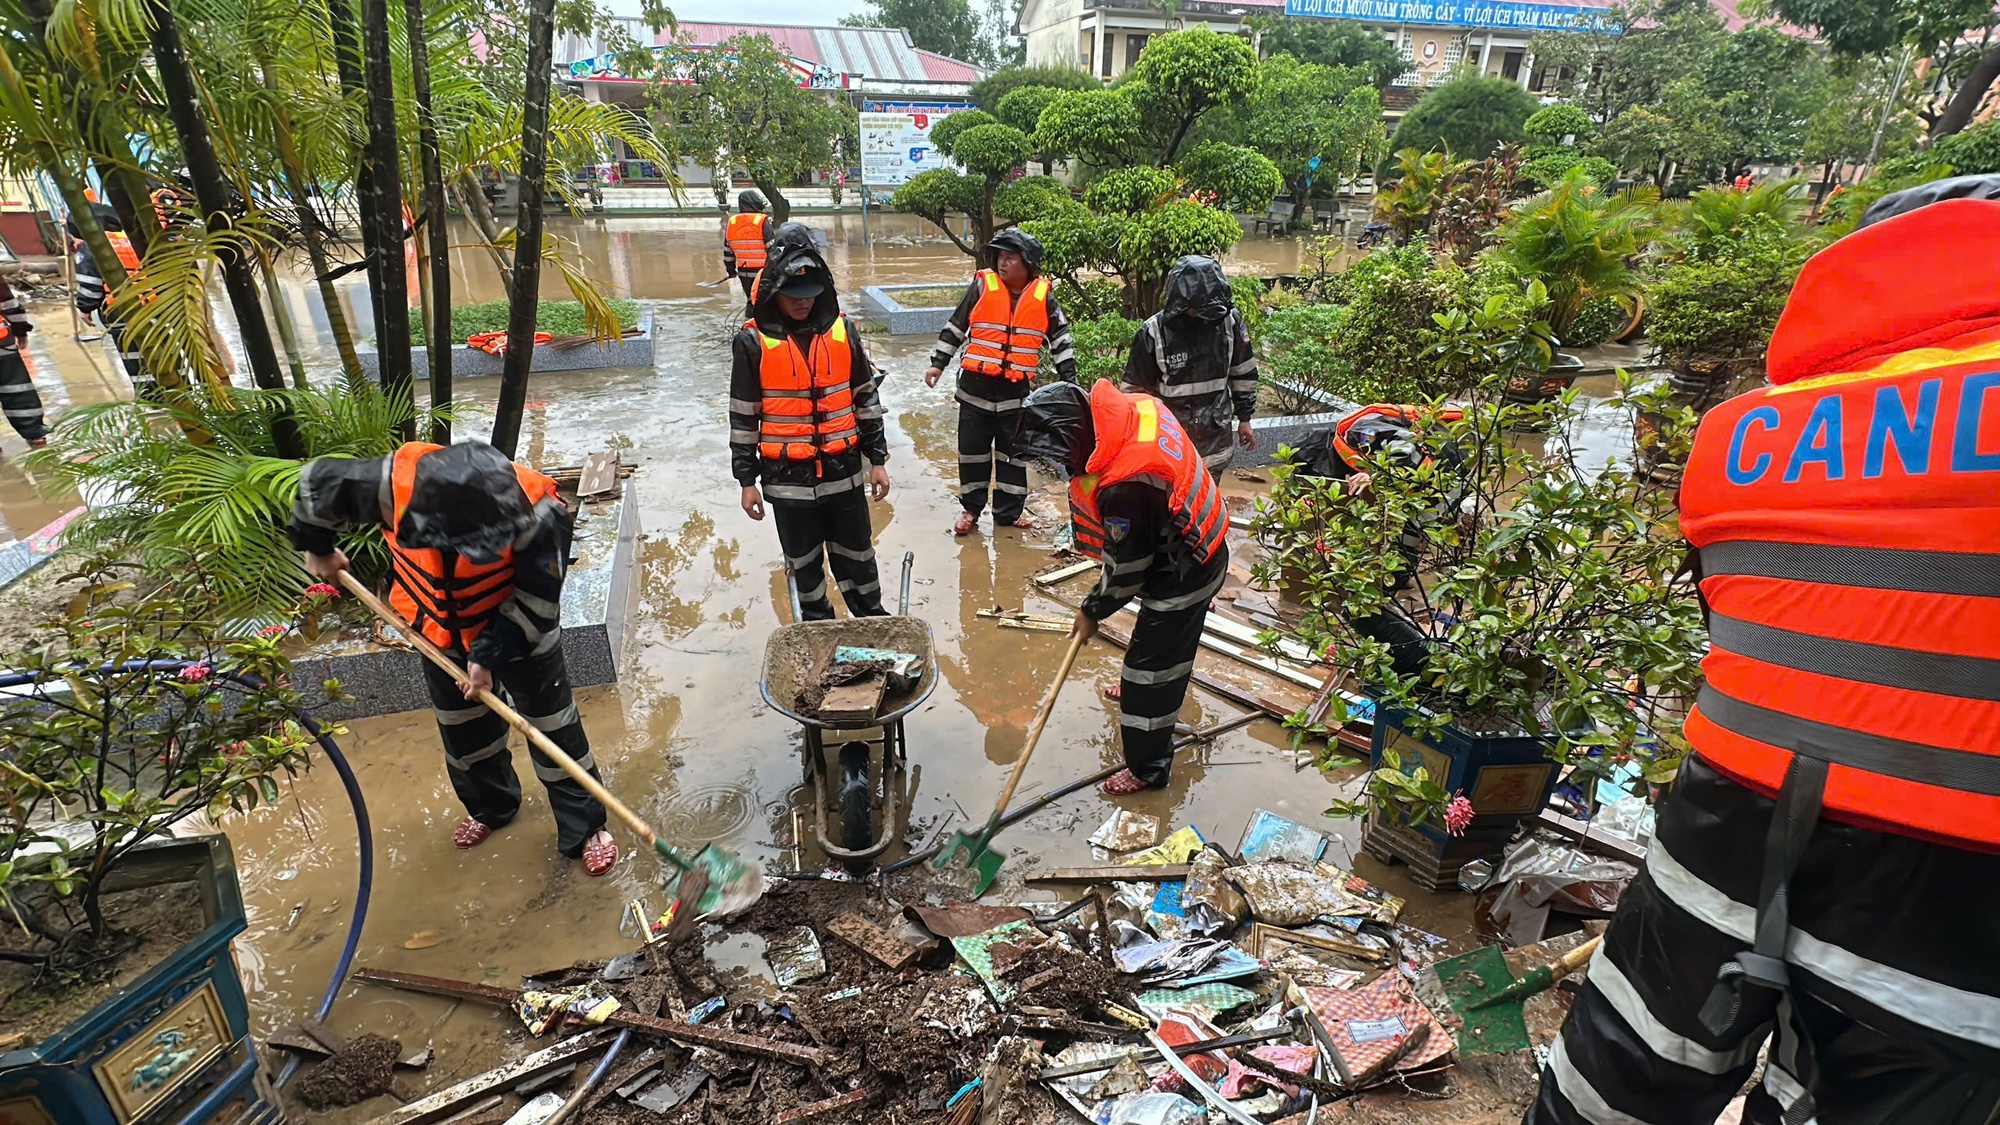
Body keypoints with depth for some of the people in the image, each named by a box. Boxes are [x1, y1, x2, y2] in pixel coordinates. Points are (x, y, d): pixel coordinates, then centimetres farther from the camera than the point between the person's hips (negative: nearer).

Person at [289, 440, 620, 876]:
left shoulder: (536, 511, -37)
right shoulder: (394, 483, -31)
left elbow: (536, 599, -24)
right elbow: (316, 483, -9)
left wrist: (491, 653, -23)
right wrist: (317, 549, 8)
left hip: (518, 630, -3)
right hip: (441, 631, 3)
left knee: (554, 730, 6)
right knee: (462, 730, 22)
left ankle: (584, 827, 25)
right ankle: (489, 807, 49)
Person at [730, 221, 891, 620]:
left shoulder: (842, 331, 0)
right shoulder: (753, 341, -7)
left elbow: (866, 399, 7)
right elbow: (743, 415, -2)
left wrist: (878, 459, 6)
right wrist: (746, 479, -2)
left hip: (843, 471, 2)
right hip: (788, 478, -1)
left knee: (857, 554, 13)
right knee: (804, 561, 12)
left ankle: (873, 620, 31)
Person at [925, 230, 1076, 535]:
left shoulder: (1043, 295, 0)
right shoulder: (982, 286, -2)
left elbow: (1060, 339, 7)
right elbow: (955, 327, 5)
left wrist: (1069, 379, 4)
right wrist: (938, 363, 2)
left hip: (1017, 391, 1)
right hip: (976, 387, 0)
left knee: (1014, 453, 9)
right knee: (972, 451, 6)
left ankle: (1009, 512, 22)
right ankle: (970, 508, 21)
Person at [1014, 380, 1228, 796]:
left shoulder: (1125, 487, -38)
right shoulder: (1134, 406, -12)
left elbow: (1126, 570, -23)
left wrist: (1092, 611, -5)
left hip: (1183, 574, -9)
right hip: (1203, 543, 9)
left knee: (1151, 666, 4)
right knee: (1168, 642, 32)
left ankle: (1149, 767, 21)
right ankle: (1145, 690, 59)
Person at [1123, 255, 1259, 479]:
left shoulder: (1229, 320, -6)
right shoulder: (1153, 333, -16)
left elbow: (1243, 372, 9)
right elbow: (1135, 391, -6)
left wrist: (1244, 418, 13)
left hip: (1216, 437, 3)